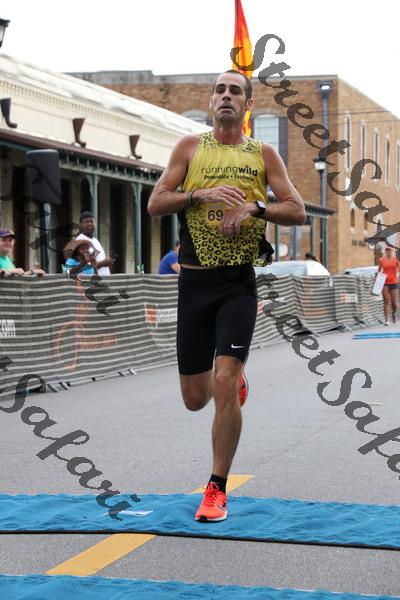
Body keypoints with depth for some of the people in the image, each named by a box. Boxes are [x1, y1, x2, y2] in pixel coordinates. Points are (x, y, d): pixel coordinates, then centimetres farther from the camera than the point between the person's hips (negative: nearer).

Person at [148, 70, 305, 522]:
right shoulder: (190, 147, 8)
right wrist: (201, 194, -16)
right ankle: (235, 380, 45)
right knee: (195, 397, 8)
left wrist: (255, 206, -15)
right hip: (194, 281, 2)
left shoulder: (263, 154, 7)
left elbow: (297, 211, 2)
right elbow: (155, 204, 0)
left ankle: (217, 489, 1)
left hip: (238, 282, -2)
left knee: (224, 386, -14)